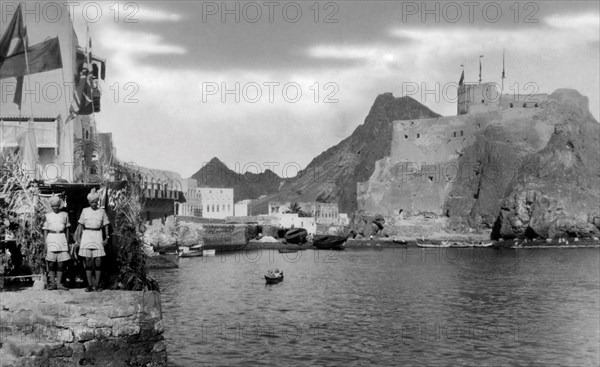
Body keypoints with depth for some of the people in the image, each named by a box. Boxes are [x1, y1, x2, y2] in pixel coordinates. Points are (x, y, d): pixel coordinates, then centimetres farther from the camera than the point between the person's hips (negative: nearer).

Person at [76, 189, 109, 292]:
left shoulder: (102, 212, 8)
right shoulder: (85, 211, 9)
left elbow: (106, 226, 10)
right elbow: (81, 225, 10)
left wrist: (106, 238, 1)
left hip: (98, 236, 0)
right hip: (86, 235, 0)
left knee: (98, 261, -6)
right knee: (88, 261, -2)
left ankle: (97, 285, 1)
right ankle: (89, 285, 2)